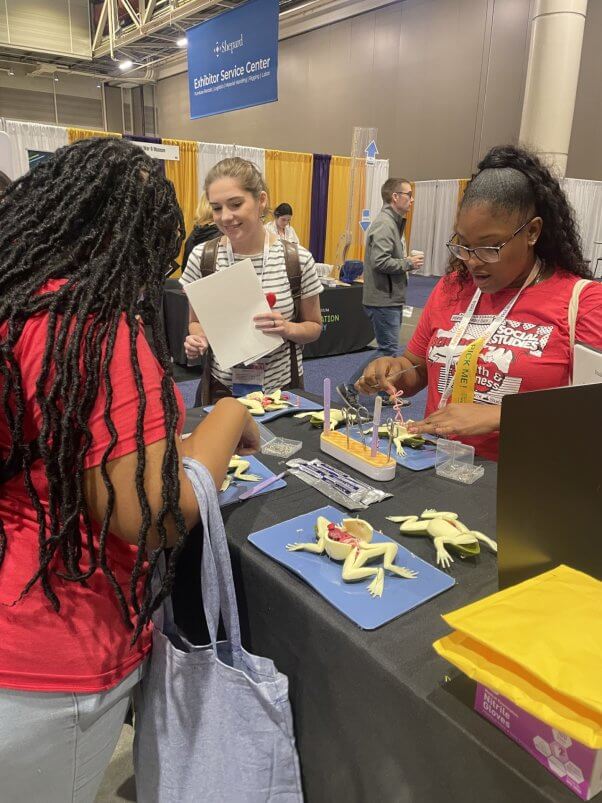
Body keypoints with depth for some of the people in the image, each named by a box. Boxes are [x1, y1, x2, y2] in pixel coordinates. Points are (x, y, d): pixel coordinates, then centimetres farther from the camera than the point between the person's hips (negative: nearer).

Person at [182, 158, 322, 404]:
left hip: (282, 388, 0)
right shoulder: (202, 258, -6)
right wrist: (197, 338, -14)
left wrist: (288, 328, -19)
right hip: (221, 389, 1)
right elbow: (196, 321, 7)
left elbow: (314, 327, 1)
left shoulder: (298, 259, -10)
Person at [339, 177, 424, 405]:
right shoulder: (384, 224, -17)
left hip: (392, 298, 10)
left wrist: (407, 261, 7)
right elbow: (380, 262, -26)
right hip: (383, 299, -10)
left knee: (389, 348, 16)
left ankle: (387, 393, 26)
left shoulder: (394, 222, 15)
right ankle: (350, 388, 1)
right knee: (389, 351, -7)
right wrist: (408, 263, -15)